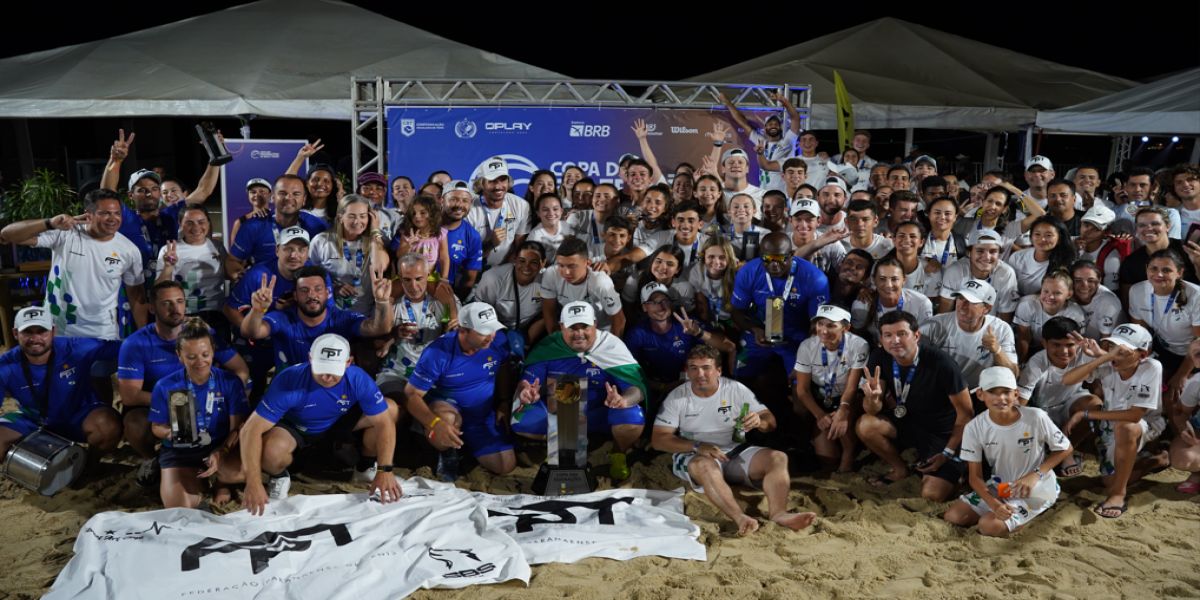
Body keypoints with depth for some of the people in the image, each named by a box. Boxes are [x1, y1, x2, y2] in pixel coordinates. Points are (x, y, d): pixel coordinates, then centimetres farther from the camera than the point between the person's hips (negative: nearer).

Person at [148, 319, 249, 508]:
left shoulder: (231, 382, -8)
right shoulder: (165, 386, -6)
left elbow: (237, 427, -9)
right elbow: (156, 427, 4)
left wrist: (221, 453, -27)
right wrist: (171, 433, -20)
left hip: (220, 447, -1)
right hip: (179, 452, 1)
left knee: (239, 470, -35)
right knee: (177, 508, -21)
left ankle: (220, 480, 5)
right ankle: (194, 483, 17)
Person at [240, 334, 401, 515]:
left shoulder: (358, 379, -29)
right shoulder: (289, 381, -36)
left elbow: (384, 422, -23)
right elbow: (251, 429, -37)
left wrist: (385, 470, -33)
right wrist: (253, 482, -44)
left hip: (338, 422, 3)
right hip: (294, 427, -3)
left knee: (390, 410, -19)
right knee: (271, 452, -38)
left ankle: (366, 467, 7)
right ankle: (279, 477, 2)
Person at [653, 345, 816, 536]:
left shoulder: (736, 390, 1)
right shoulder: (677, 397, -4)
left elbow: (770, 421, 0)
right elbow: (659, 439, -10)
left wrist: (759, 421, -27)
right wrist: (698, 446, -25)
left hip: (735, 452, 3)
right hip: (693, 456, -3)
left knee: (778, 458, -20)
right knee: (706, 466, -38)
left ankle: (778, 513, -42)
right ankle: (740, 518, -56)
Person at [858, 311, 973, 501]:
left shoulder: (941, 364, -27)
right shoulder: (879, 358, -13)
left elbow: (966, 414, -16)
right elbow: (873, 411, -11)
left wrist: (948, 453, -12)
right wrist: (872, 398, -35)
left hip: (942, 434, -4)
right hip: (906, 423, 4)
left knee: (932, 496, -19)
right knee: (865, 425, -24)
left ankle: (951, 472, 17)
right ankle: (899, 469, 4)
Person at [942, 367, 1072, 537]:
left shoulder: (1036, 418, -22)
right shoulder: (975, 428, -14)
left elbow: (1065, 449, -6)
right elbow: (975, 476, -9)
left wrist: (1036, 475, -19)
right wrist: (994, 504, -28)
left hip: (1036, 489, -4)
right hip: (999, 486, 4)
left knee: (989, 526, -24)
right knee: (952, 517, -11)